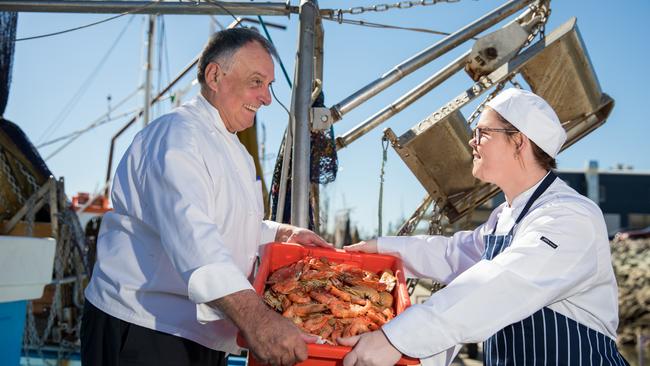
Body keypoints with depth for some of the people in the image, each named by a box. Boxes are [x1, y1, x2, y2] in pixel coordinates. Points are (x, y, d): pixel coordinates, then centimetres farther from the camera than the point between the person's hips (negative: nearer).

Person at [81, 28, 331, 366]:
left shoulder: (232, 150, 17)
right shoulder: (177, 135, -17)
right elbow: (188, 232, -34)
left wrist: (282, 234, 9)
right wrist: (255, 318, -46)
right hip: (141, 336, -9)